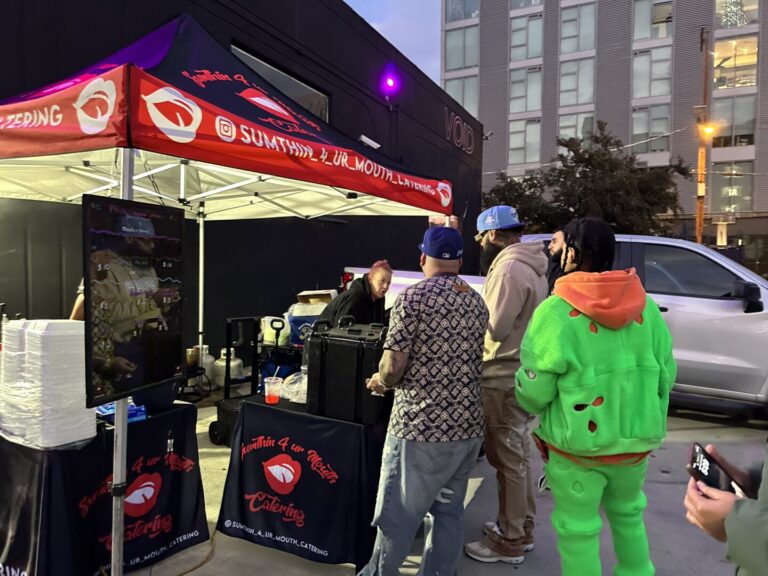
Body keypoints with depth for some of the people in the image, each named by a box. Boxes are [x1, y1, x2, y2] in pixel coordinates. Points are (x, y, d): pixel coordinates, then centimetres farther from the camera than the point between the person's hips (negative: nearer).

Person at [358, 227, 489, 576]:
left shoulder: (413, 297, -11)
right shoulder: (477, 302, 8)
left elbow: (393, 368, -16)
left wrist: (380, 382, 7)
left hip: (422, 427, -6)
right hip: (468, 425, 6)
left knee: (399, 514, 10)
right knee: (449, 512, 16)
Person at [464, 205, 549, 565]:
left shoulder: (509, 268, -20)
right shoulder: (530, 265, 13)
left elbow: (495, 328, -22)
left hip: (506, 379, -10)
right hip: (525, 374, 10)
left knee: (507, 460, 1)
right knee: (518, 455, 20)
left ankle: (510, 541, 15)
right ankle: (521, 526, 34)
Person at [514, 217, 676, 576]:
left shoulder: (555, 312, -19)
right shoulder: (646, 307, -3)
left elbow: (532, 392, -17)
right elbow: (665, 377, 3)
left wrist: (524, 396, 5)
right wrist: (653, 427, 17)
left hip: (577, 443, -5)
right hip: (636, 440, 5)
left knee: (578, 529, 13)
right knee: (628, 514, 28)